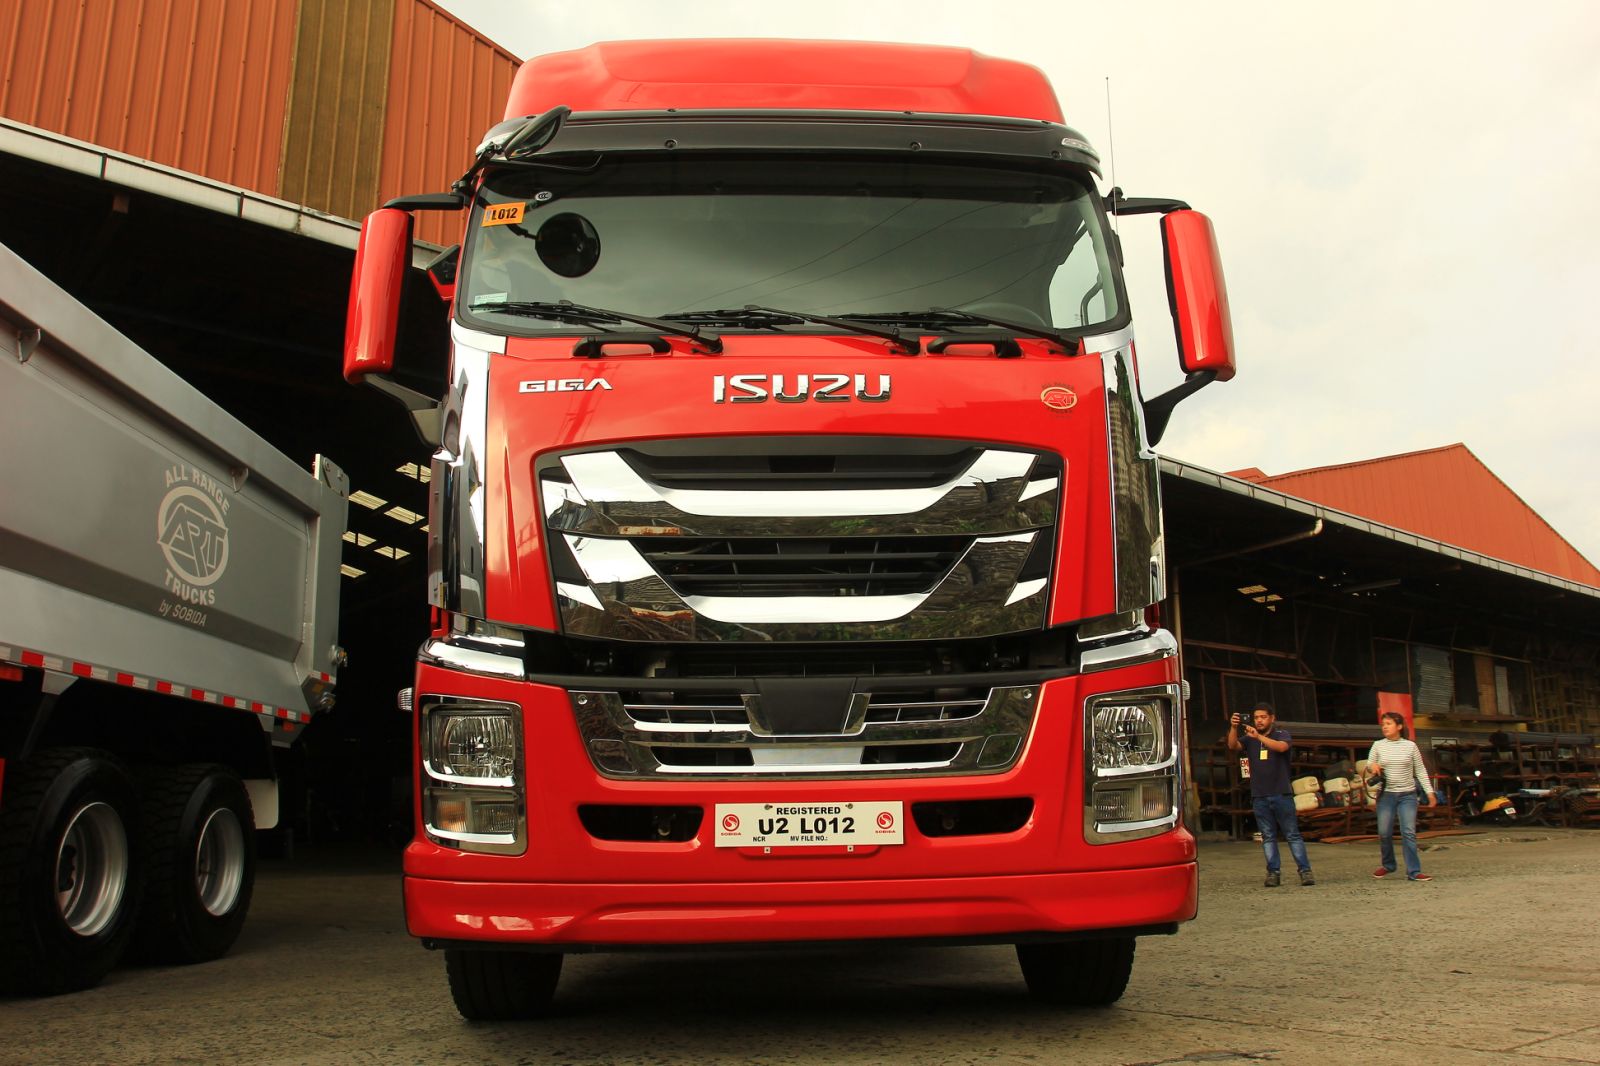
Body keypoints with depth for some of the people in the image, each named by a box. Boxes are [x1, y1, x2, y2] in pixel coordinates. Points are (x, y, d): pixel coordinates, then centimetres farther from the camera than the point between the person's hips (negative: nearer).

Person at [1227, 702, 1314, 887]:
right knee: (1268, 837, 4)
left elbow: (1281, 747, -18)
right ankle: (1272, 872, 5)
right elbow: (1233, 746, -4)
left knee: (1292, 834, -3)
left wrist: (1258, 736, -29)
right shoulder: (1249, 739, 14)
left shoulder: (1282, 734, 5)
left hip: (1281, 794, -3)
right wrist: (1234, 728, -22)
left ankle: (1305, 871, -1)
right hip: (1259, 797, 3)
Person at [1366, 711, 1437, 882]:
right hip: (1386, 795, 1)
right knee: (1384, 833, 3)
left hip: (1408, 795, -1)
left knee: (1409, 832, -9)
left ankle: (1413, 871, -7)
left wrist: (1430, 792, 3)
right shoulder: (1378, 745, 3)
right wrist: (1371, 767, -14)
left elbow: (1420, 771, 8)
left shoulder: (1410, 746, 2)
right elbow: (1368, 769, 10)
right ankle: (1388, 865, 25)